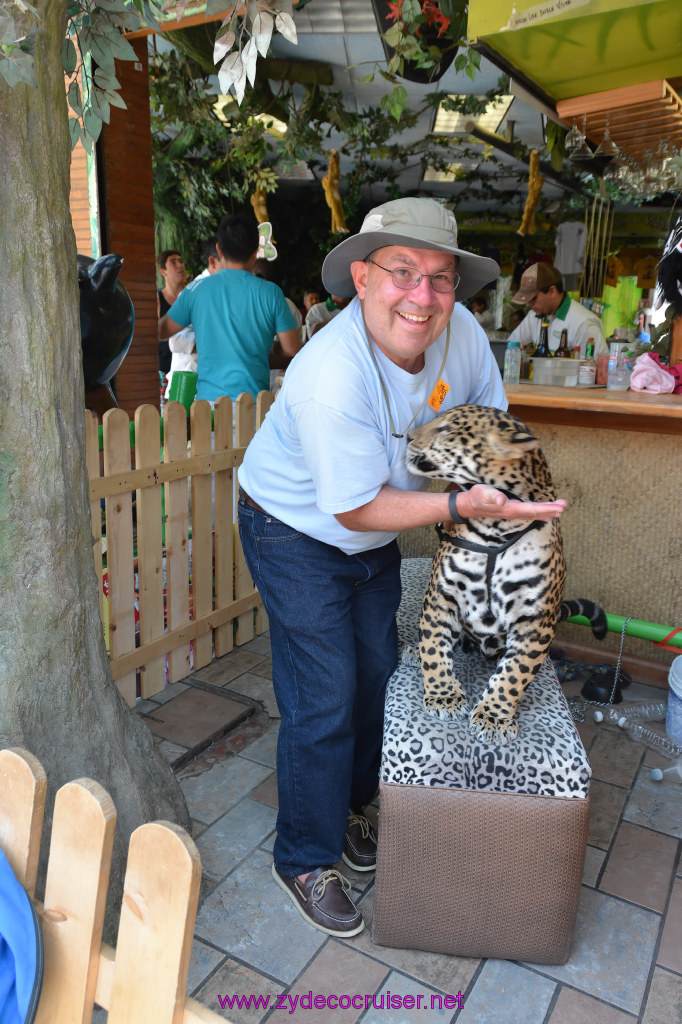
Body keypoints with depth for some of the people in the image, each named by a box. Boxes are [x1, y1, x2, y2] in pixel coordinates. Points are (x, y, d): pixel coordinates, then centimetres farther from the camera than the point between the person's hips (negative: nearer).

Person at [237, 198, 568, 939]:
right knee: (324, 699, -4)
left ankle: (345, 807, 42)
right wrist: (461, 505, -35)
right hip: (297, 534, -6)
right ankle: (305, 858, 21)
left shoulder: (459, 329, -16)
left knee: (376, 675, 16)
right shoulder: (331, 379, -36)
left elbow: (491, 421, 1)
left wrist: (504, 486, -15)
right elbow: (355, 509, -29)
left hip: (374, 537, 7)